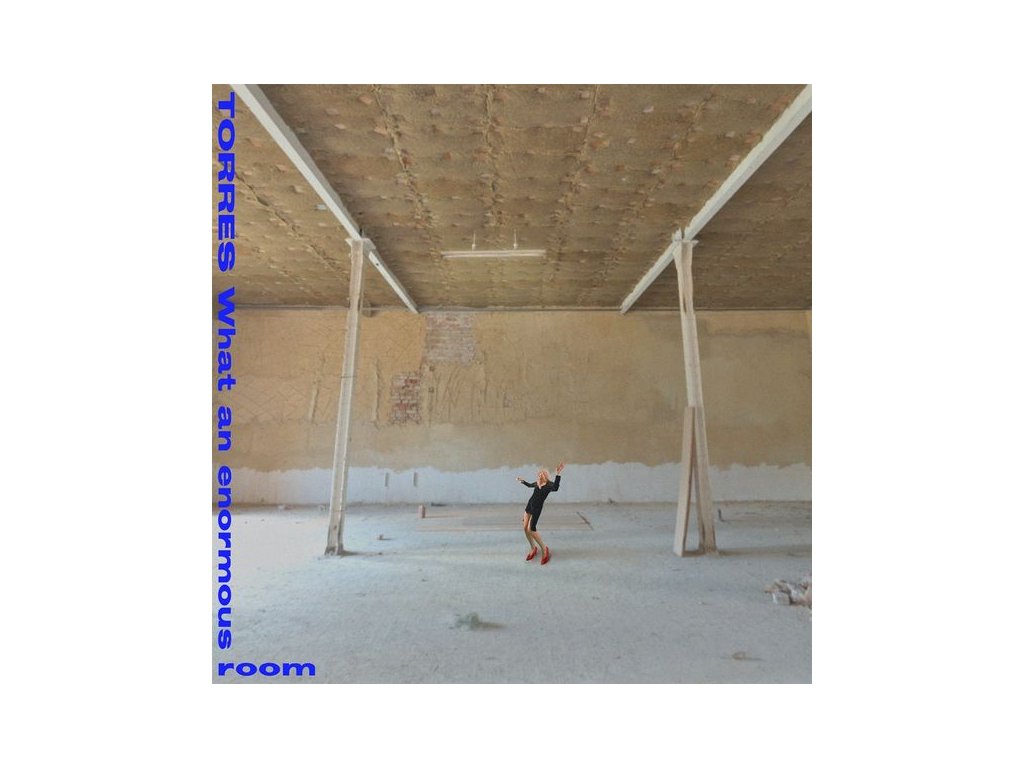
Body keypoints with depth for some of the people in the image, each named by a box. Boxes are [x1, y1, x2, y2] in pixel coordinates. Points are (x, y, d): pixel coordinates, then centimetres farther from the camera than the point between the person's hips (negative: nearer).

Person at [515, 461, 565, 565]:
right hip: (529, 504, 7)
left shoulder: (549, 484, -14)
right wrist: (522, 481, 35)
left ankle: (545, 550, 3)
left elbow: (555, 488, -40)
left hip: (537, 507, -7)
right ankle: (533, 549, 21)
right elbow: (529, 485, 30)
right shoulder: (537, 483, 6)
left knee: (531, 529, -10)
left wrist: (558, 474, -48)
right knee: (525, 527, 5)